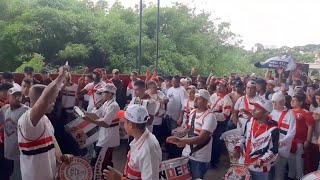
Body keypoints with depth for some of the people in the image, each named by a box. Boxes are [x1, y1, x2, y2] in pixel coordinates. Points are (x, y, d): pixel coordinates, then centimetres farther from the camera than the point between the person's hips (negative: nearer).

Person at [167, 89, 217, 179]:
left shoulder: (210, 117, -20)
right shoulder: (192, 112, 4)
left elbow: (201, 139, -27)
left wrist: (180, 140, -32)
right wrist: (184, 142, -2)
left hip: (199, 158, -7)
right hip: (186, 153, 7)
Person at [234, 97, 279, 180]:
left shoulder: (273, 129, -19)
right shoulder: (250, 122, -2)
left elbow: (273, 151, -14)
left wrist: (262, 160, -23)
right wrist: (238, 147, -2)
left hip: (260, 168, -5)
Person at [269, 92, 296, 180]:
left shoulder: (290, 114, -5)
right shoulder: (271, 112, 6)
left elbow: (292, 132, -11)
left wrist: (282, 142, -25)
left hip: (282, 148, -4)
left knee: (279, 172, 4)